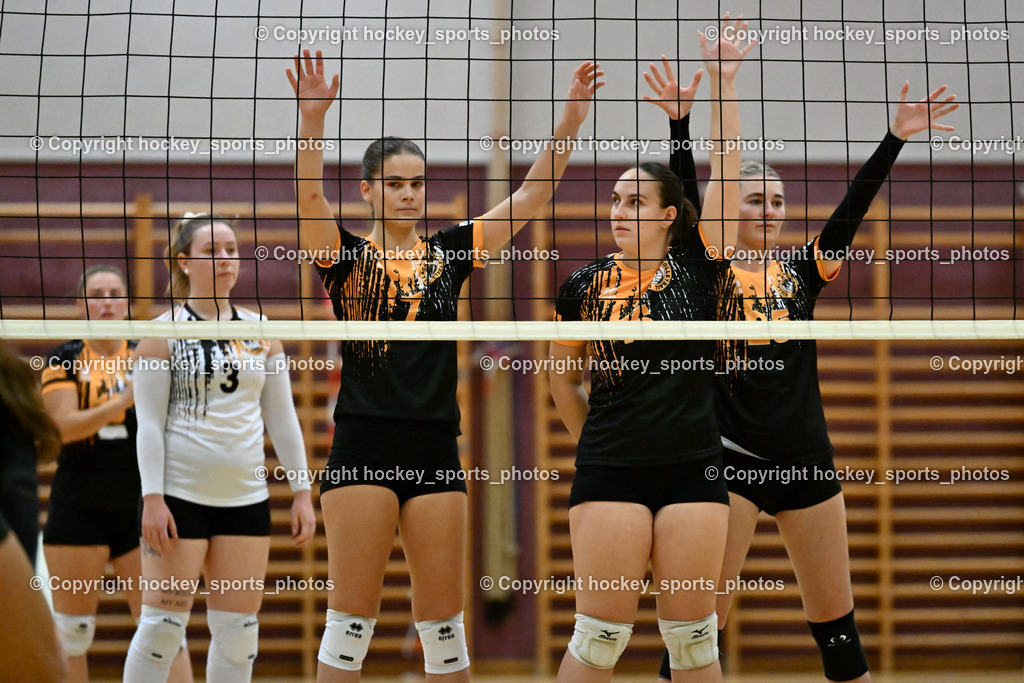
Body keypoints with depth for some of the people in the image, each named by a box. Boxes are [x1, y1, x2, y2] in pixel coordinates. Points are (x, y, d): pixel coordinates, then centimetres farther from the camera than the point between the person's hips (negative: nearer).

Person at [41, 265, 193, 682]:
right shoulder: (64, 361, 3)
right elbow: (62, 426, -12)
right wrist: (122, 401, -24)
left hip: (139, 505, 1)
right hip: (79, 504, -1)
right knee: (72, 631, 3)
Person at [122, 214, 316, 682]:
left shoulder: (260, 331, 10)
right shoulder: (164, 331, -2)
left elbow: (282, 417, 13)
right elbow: (148, 423, -6)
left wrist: (301, 491, 7)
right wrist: (152, 500, -14)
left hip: (246, 498, 5)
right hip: (179, 496, -4)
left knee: (239, 629, 4)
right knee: (163, 626, -5)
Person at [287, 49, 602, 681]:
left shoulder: (449, 252, 11)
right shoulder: (346, 255, 2)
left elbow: (530, 197, 6)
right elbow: (310, 198, -17)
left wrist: (571, 123, -6)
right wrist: (312, 121, -33)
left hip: (436, 449, 3)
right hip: (363, 446, -3)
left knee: (443, 619, 6)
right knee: (353, 614, -3)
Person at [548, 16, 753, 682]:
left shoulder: (697, 267, 3)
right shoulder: (585, 286, 4)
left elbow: (726, 174, -5)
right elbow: (564, 379, 17)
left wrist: (723, 84, -9)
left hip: (692, 469, 1)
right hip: (610, 473, 0)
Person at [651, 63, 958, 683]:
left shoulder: (802, 273, 8)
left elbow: (853, 207, -2)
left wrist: (895, 138, -12)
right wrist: (679, 123, -25)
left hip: (807, 460, 4)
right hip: (731, 459, -4)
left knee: (835, 615, 11)